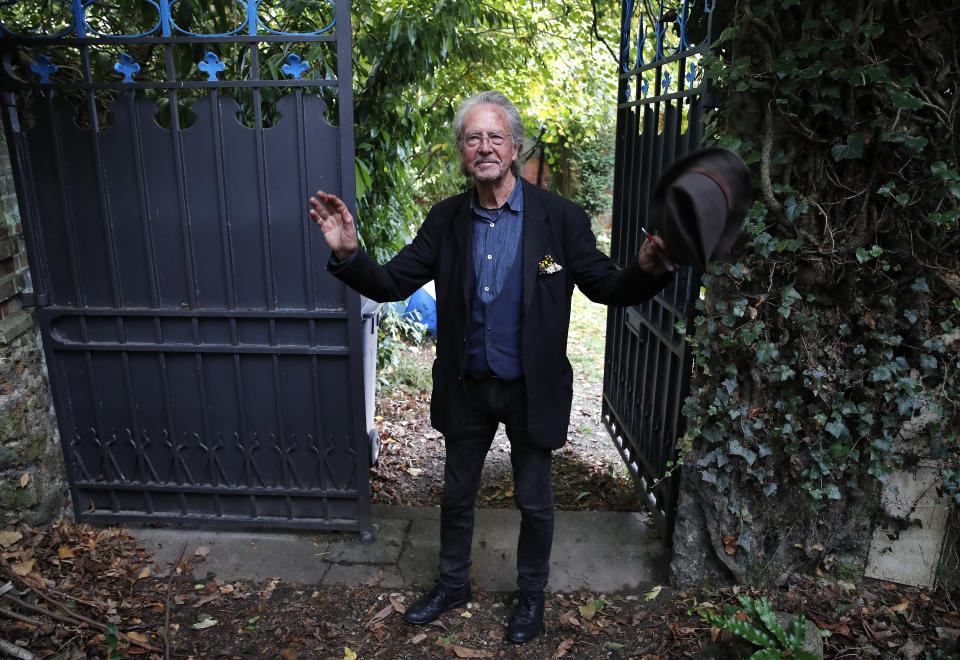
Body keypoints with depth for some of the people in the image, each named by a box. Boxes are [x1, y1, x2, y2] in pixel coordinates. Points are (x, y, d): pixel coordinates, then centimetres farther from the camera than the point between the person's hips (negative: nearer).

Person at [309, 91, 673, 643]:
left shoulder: (559, 217, -13)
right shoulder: (446, 220, -5)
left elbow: (607, 286, -11)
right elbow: (391, 283, -6)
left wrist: (647, 270, -34)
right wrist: (347, 253, -26)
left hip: (531, 389, -2)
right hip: (466, 387, 3)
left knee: (535, 502, 17)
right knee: (457, 495, 21)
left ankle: (532, 594, 44)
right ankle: (453, 585, 47)